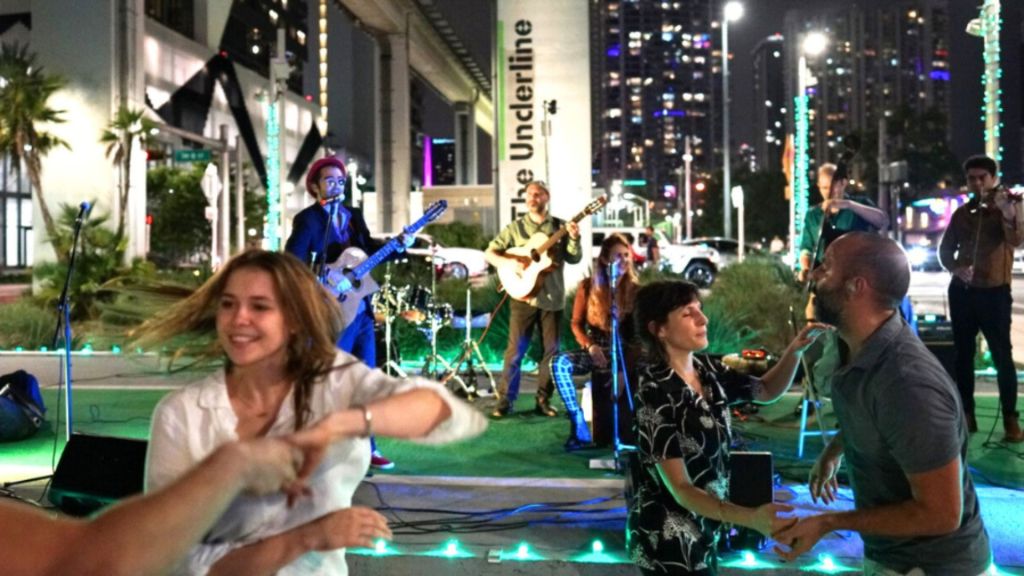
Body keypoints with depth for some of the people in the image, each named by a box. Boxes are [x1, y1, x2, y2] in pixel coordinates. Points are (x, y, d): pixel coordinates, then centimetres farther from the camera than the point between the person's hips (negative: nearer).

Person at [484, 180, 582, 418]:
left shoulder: (560, 227, 7)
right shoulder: (515, 227, 4)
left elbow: (574, 259, 1)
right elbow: (489, 253, 2)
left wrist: (574, 239, -17)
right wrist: (508, 262, -16)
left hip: (552, 298, 2)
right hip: (523, 296, -2)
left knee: (551, 351, 6)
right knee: (515, 350, -3)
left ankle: (543, 400, 16)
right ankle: (505, 400, 3)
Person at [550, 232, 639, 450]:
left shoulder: (635, 290, 1)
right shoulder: (587, 286, 4)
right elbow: (576, 323, 6)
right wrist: (590, 346, -13)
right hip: (595, 350, 1)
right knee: (559, 363, -29)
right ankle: (579, 425, -28)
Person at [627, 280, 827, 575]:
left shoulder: (707, 369, -2)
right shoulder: (655, 394, -24)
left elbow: (767, 391, 13)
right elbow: (681, 489, -24)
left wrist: (795, 350, -6)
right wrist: (751, 518, -37)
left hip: (701, 529, 7)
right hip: (667, 538, -7)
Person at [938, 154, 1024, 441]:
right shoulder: (961, 213, 10)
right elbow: (945, 249, 13)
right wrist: (956, 268, -8)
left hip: (995, 292, -4)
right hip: (961, 291, 4)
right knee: (963, 354, 8)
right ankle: (966, 415, 17)